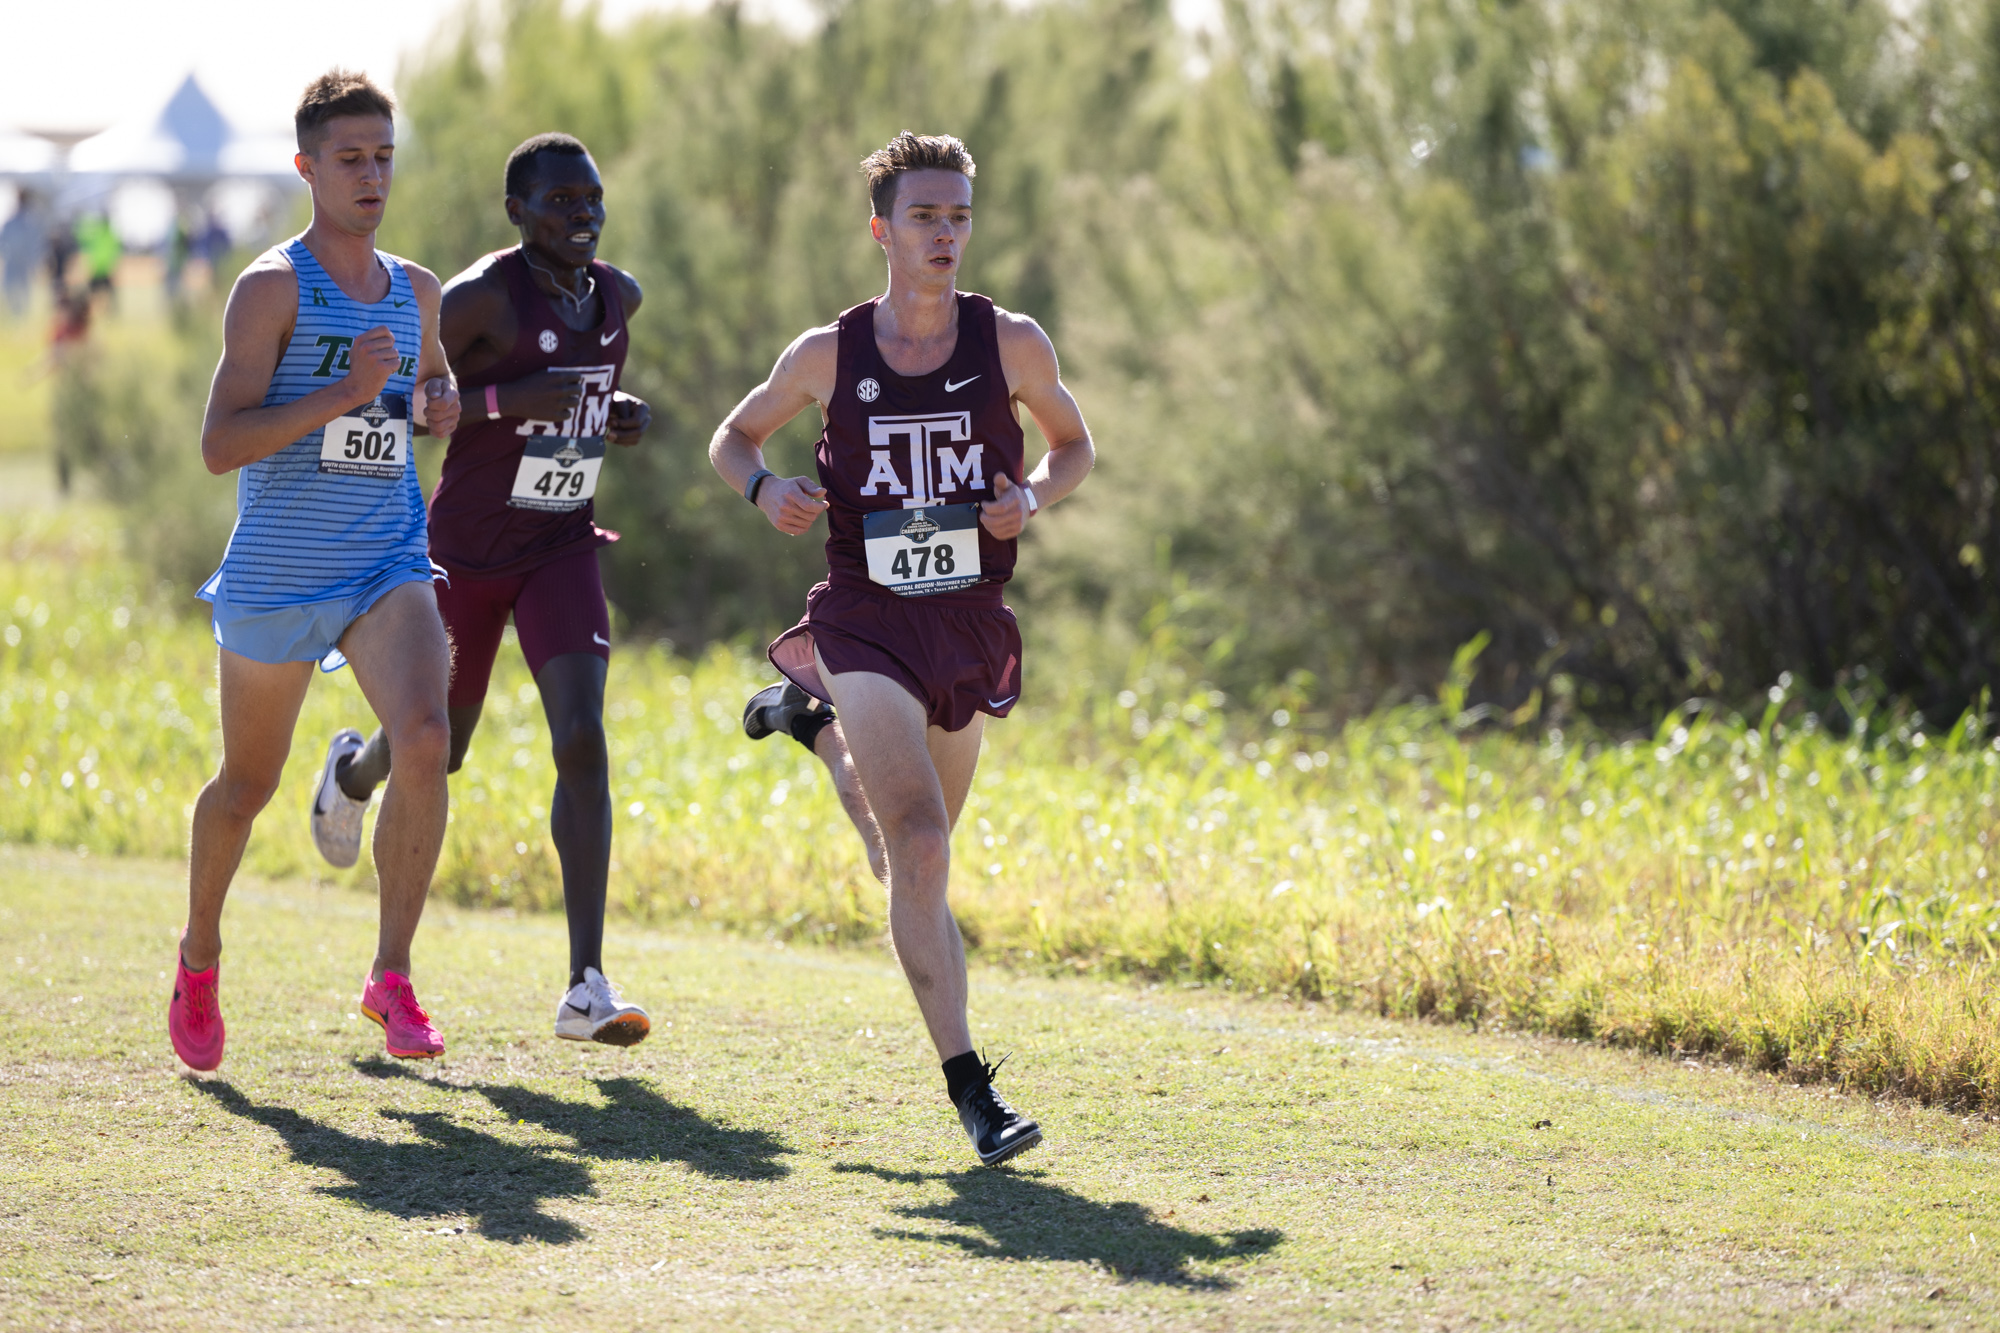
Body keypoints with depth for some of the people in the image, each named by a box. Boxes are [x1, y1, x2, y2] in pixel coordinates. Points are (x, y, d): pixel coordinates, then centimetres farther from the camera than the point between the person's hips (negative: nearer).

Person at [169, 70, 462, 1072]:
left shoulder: (415, 291, 11)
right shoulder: (272, 286, -8)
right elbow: (219, 443, -15)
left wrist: (442, 405, 7)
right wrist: (338, 396, -25)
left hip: (388, 566, 3)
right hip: (275, 572, -3)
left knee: (424, 740, -22)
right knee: (247, 784, 11)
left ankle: (392, 978, -14)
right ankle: (198, 962, 37)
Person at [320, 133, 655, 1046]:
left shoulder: (618, 296, 2)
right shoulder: (480, 297, -18)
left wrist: (625, 420, 0)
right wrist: (507, 400, -29)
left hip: (561, 550, 3)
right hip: (465, 551, -3)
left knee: (582, 740, -16)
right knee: (439, 751, 13)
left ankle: (587, 988, -19)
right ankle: (353, 772, 55)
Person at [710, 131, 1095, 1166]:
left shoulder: (1010, 342, 0)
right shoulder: (829, 355, -2)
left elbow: (1073, 444, 15)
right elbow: (733, 439, 13)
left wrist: (1032, 498, -7)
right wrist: (764, 489, -9)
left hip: (971, 622, 3)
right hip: (868, 620, -3)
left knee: (921, 847, 19)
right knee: (920, 849, -19)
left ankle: (818, 722, 53)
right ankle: (968, 1089, -18)